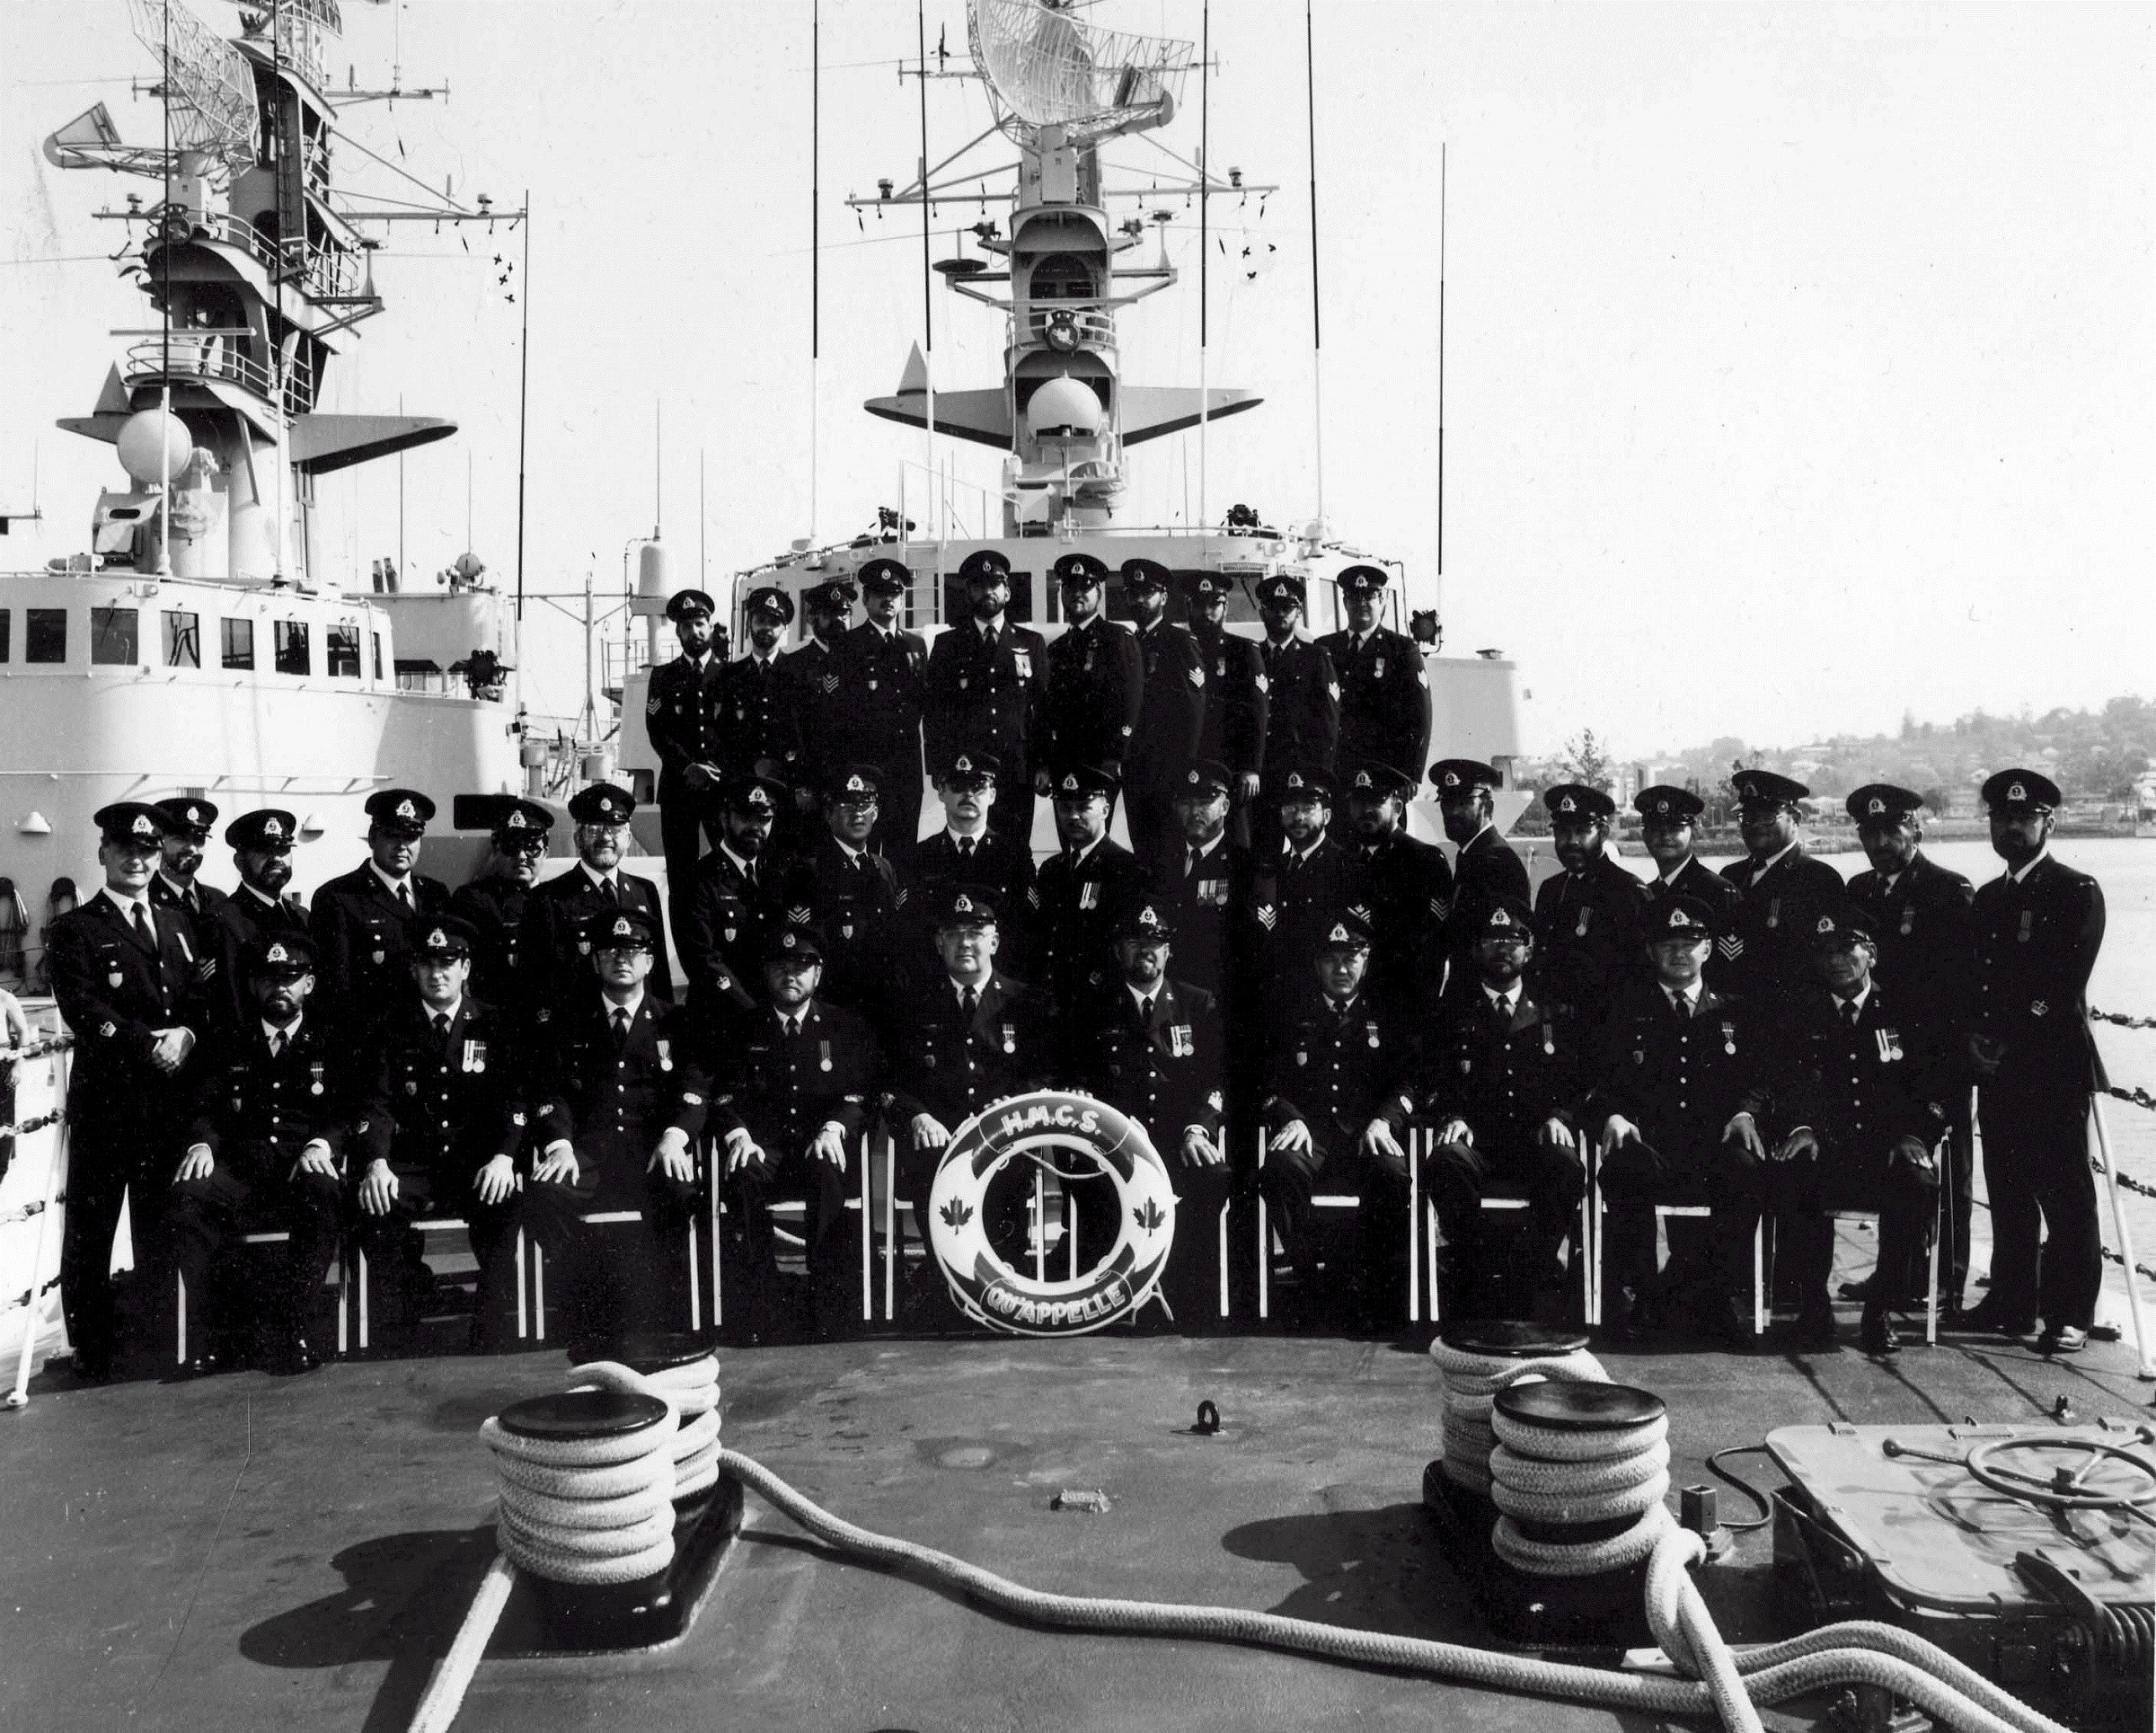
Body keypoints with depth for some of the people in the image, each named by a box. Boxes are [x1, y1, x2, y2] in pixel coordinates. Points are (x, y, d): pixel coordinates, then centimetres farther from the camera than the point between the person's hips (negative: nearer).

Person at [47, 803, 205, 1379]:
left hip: (170, 1097, 4)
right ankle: (92, 1349, 9)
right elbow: (85, 1013, -9)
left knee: (164, 1224, 7)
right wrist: (150, 1046, -17)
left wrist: (185, 1034, -6)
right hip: (106, 1098, -4)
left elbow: (199, 1000, 14)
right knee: (90, 1228, 1)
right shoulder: (75, 930, 3)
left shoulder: (175, 925, 19)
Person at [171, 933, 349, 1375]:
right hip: (237, 1167, 2)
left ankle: (281, 1331, -29)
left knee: (324, 1195, -38)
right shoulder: (226, 1045, 24)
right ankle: (203, 1339, -23)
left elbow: (350, 1111, 8)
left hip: (303, 1168, -1)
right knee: (189, 1194, -33)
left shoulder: (334, 1046, 19)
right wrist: (202, 1143, -11)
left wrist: (323, 1143, -15)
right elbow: (205, 1105, 13)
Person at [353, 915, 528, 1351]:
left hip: (478, 1166, -1)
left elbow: (516, 1099, 0)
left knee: (502, 1205, -32)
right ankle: (400, 1343, -11)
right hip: (411, 1164, 1)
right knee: (373, 1206, -29)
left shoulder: (495, 1027, 9)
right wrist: (376, 1163, -19)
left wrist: (504, 1156, -19)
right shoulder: (392, 1028, 10)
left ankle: (492, 1344, -25)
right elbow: (378, 1102, 0)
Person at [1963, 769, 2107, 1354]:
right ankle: (2012, 1302, 17)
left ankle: (2068, 1315, 2)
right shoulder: (1985, 899, 19)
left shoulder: (2077, 893, -2)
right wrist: (1975, 1035, -1)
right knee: (2007, 1191, 9)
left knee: (2064, 1195, -3)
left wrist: (2009, 1042, -11)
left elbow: (2063, 987, -11)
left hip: (2054, 1069, -6)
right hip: (1998, 1068, 6)